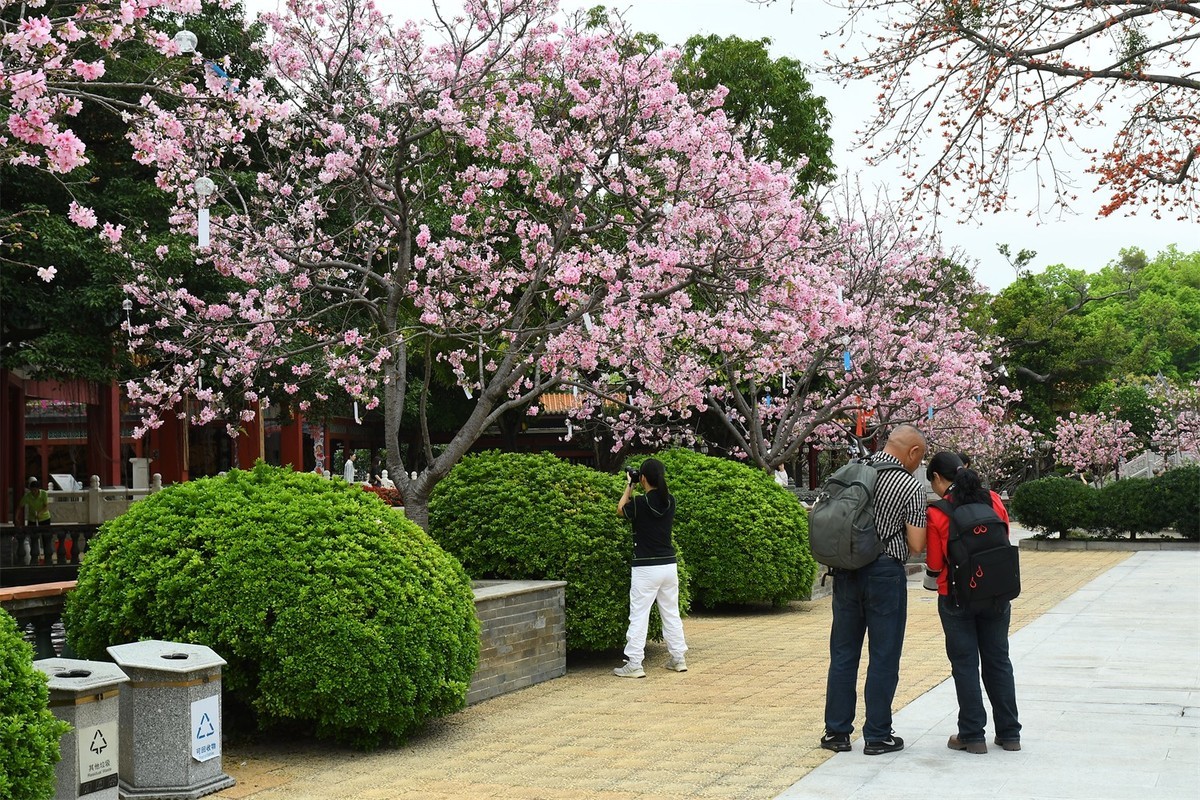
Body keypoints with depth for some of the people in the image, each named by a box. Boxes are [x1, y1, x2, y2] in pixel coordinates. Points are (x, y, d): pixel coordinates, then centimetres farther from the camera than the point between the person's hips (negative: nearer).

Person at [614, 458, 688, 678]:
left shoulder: (640, 503, -14)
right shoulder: (670, 501, 1)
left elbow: (621, 510, 8)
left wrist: (628, 486, 18)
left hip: (646, 568, -6)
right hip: (669, 565, 6)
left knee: (639, 616, -2)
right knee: (671, 613, 15)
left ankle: (634, 664, -3)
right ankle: (678, 659, 21)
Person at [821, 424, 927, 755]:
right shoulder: (911, 487, -9)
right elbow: (916, 545, -9)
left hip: (845, 572, 5)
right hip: (885, 573, -5)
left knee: (843, 653, 12)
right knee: (883, 656, 4)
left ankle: (836, 731, 16)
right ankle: (877, 735, 8)